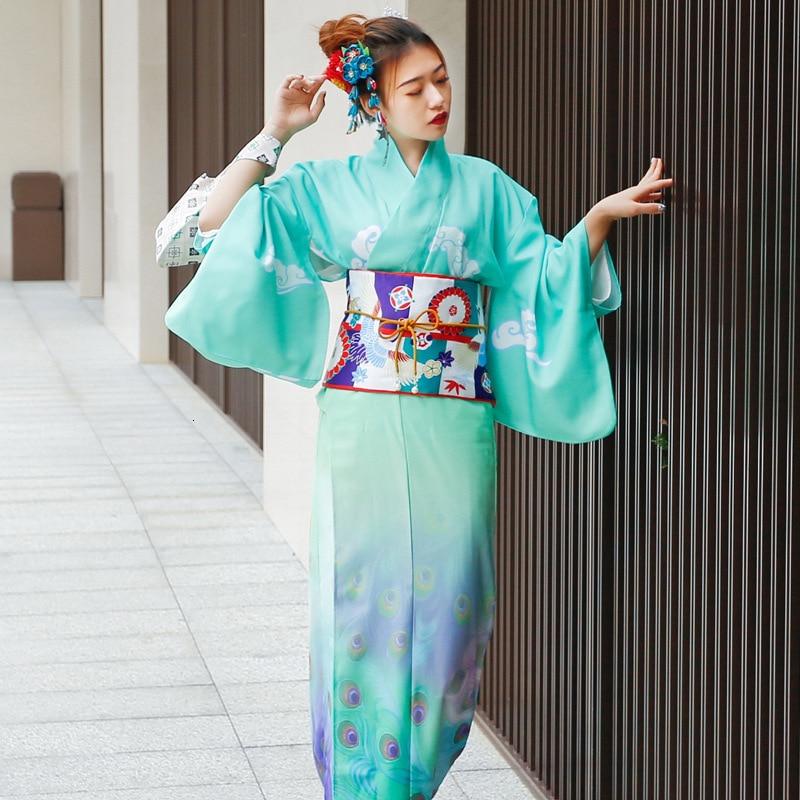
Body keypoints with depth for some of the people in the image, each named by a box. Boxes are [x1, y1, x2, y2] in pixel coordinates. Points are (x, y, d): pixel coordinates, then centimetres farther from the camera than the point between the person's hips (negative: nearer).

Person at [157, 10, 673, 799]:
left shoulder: (485, 189, 10)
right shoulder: (330, 186, 7)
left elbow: (549, 275, 6)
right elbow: (212, 225, 1)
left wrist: (602, 215, -9)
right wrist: (275, 135, -3)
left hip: (452, 430, 1)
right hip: (361, 428, -1)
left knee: (442, 605, 1)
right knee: (360, 600, 0)